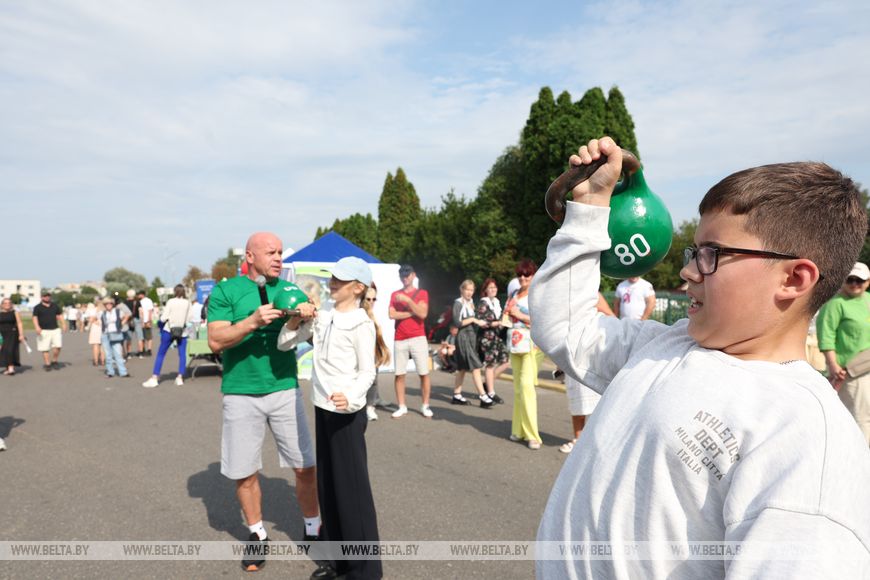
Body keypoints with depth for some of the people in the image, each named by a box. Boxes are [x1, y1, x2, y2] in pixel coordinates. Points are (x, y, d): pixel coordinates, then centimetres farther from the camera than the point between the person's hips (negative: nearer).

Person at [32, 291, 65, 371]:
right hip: (43, 331, -2)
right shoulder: (37, 307, 3)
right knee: (45, 348, -2)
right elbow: (35, 318, -5)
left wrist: (63, 325, 4)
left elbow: (60, 316, 18)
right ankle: (47, 364, 6)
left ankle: (54, 361, 9)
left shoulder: (55, 306, 14)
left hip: (55, 329, 3)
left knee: (57, 346, -8)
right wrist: (37, 327, -21)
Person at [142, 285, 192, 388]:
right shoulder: (187, 303, -3)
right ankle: (180, 378, 5)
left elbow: (164, 318, -9)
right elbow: (188, 319, -1)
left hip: (169, 330, -1)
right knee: (182, 354, 9)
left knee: (160, 354, 7)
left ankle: (154, 378, 7)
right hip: (183, 332, 1)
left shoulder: (170, 302, -7)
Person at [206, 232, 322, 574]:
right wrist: (253, 321, -26)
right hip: (241, 393, -1)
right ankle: (257, 535, 31)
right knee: (244, 472, 10)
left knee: (305, 466, 4)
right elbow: (215, 341, -11)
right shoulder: (226, 291, -2)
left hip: (285, 389, 2)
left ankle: (313, 529, 25)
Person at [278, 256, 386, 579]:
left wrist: (350, 397, -31)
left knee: (352, 487, -1)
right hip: (322, 409, 7)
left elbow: (368, 371, -12)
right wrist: (297, 318, -5)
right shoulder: (321, 317, 7)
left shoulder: (361, 323, -11)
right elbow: (284, 344, 11)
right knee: (327, 486, 14)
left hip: (348, 413, -7)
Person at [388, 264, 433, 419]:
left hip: (418, 338, -2)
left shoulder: (422, 293, 5)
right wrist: (413, 313, -7)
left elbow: (423, 314, -10)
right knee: (399, 374, 2)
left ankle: (425, 406, 9)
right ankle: (402, 407, 10)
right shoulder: (395, 295, 11)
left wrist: (407, 300, -15)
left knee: (424, 373, -1)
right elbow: (392, 315, -4)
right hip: (400, 340, 2)